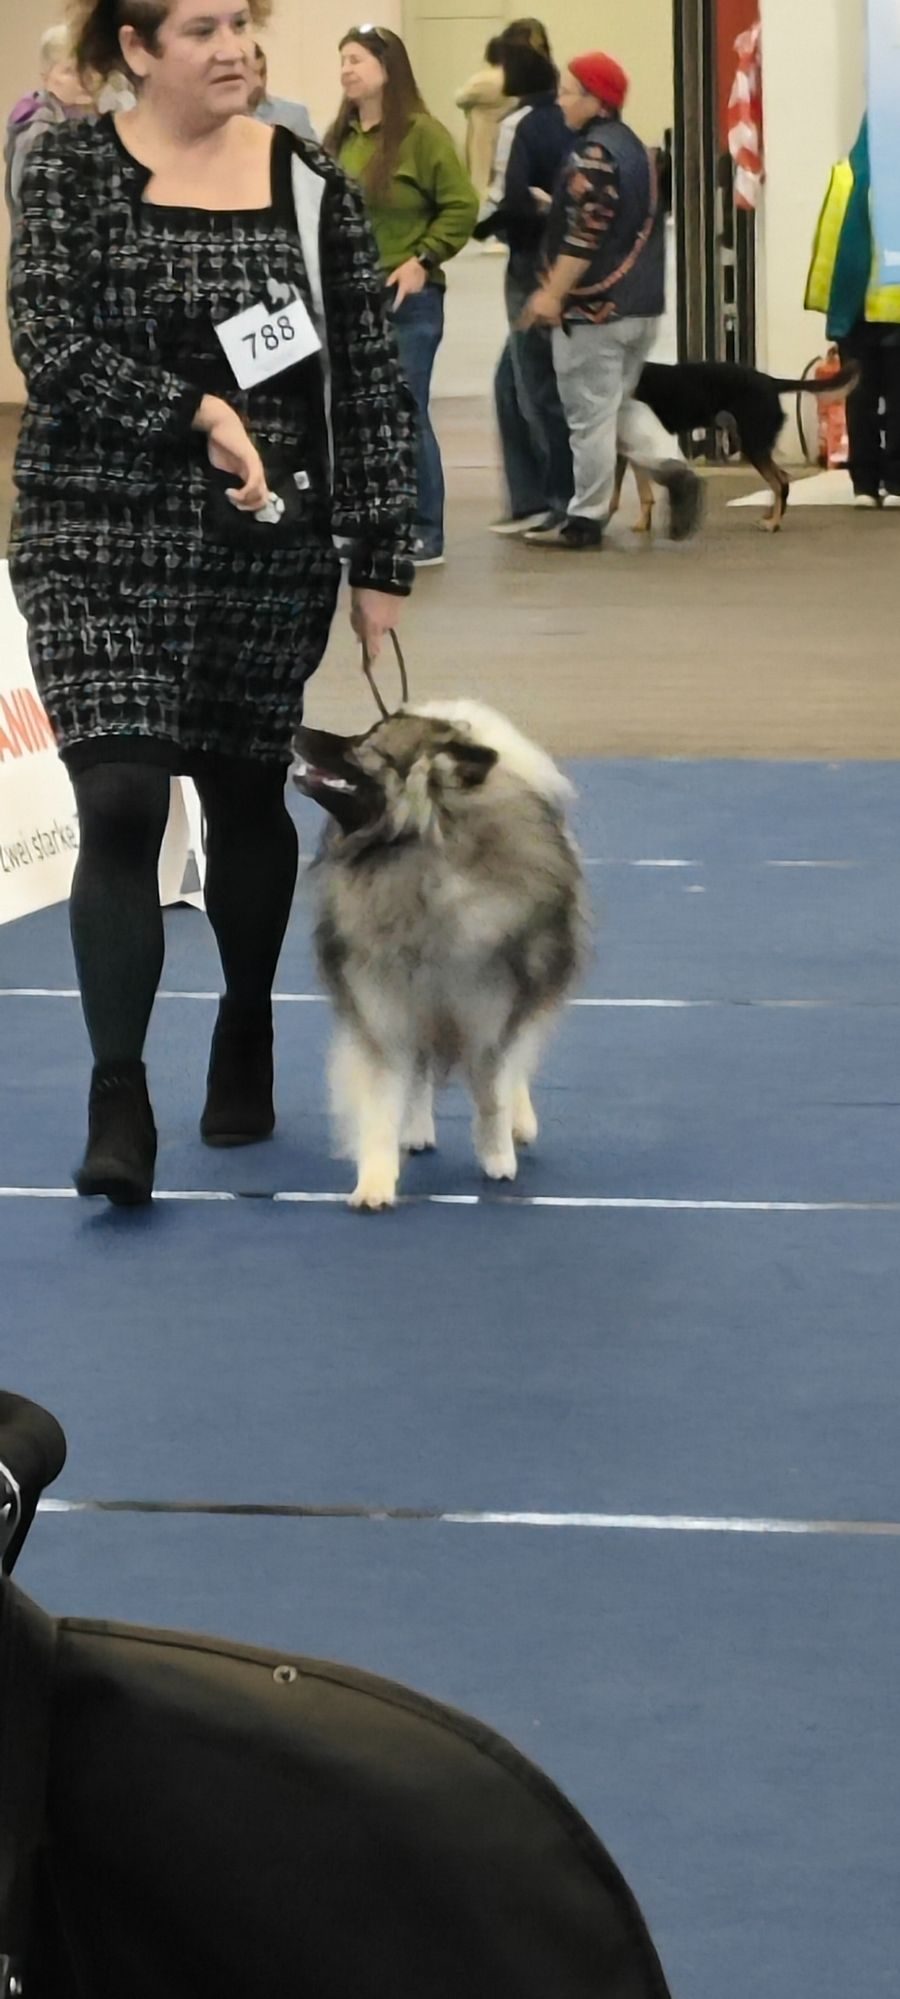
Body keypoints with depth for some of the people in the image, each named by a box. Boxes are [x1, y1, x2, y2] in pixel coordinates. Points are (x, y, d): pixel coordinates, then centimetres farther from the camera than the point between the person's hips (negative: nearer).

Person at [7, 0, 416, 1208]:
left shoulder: (309, 186, 2)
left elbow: (371, 382, 3)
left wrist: (383, 562, 0)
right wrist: (199, 416, -20)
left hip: (273, 552, 2)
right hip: (103, 547, -2)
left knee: (247, 794, 14)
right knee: (119, 809, -13)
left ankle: (246, 1041, 37)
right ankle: (119, 1106, -12)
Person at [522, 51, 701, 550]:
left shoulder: (594, 155, -16)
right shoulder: (634, 148, 13)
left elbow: (585, 235, -22)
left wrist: (554, 294, -18)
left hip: (596, 308, -9)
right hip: (642, 304, 9)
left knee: (590, 414, -1)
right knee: (618, 403, 19)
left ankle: (585, 518, 5)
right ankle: (671, 468, 0)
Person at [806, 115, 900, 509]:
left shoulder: (847, 174, -1)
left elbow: (829, 237, -1)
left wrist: (826, 296, 2)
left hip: (856, 303, 2)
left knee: (861, 395, 6)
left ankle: (865, 483, 4)